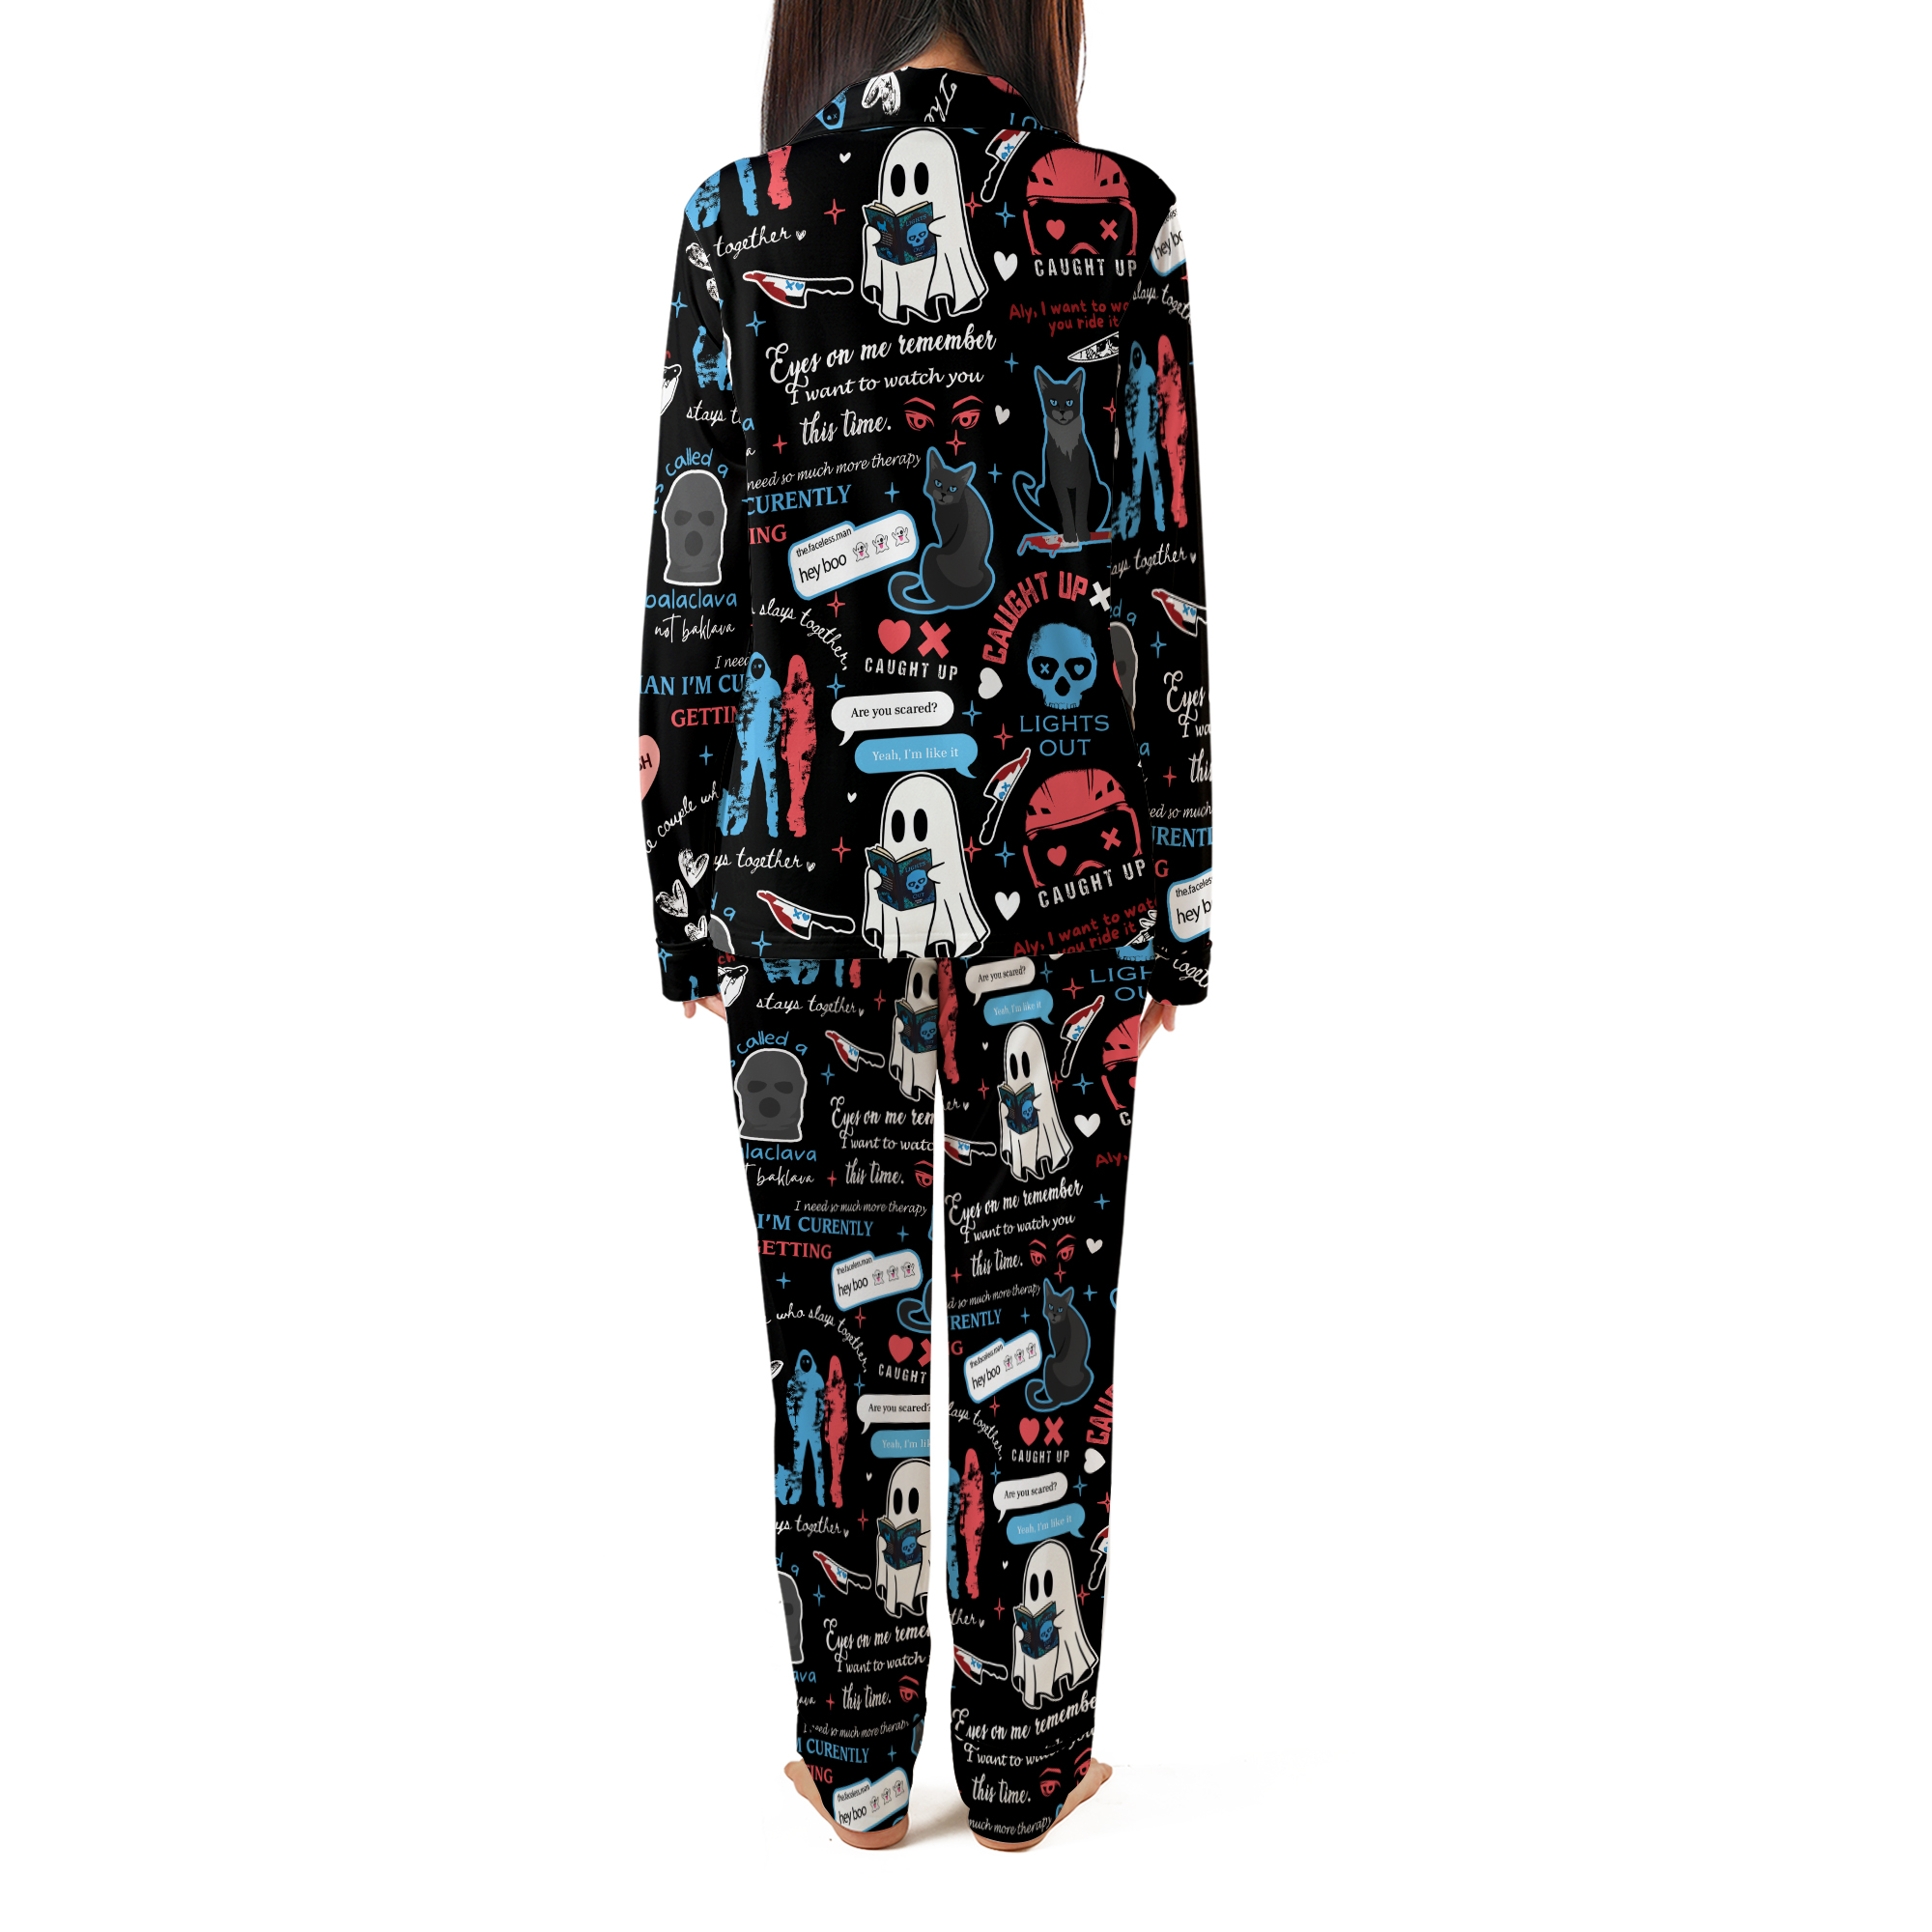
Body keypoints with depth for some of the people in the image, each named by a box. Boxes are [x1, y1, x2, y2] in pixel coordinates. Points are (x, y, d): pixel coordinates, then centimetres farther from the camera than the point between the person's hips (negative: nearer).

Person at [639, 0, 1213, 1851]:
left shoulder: (736, 224, 4)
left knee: (842, 1300, 11)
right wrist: (1179, 905, 2)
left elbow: (689, 589, 0)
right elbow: (1164, 588, -3)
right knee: (1036, 1297, 10)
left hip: (809, 861, 1)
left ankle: (858, 1759, 26)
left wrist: (688, 900, 7)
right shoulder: (1118, 220, 1)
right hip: (1054, 859, 0)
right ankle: (1028, 1759, 26)